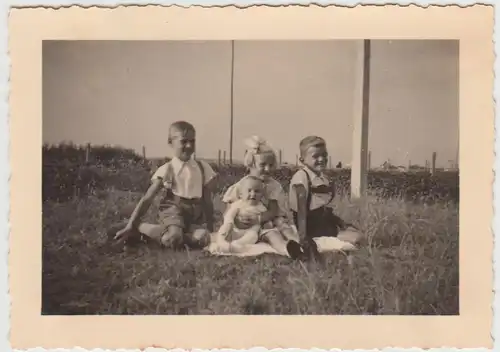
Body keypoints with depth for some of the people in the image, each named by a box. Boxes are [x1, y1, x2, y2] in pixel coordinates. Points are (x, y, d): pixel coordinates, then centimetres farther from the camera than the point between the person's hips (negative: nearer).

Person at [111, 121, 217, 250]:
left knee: (202, 238, -29)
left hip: (196, 213, 4)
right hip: (173, 209, -4)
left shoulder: (203, 168, 8)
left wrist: (210, 227, 11)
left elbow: (208, 201, 14)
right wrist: (130, 226, -7)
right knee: (173, 239, -35)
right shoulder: (166, 170, -3)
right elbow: (147, 199, -3)